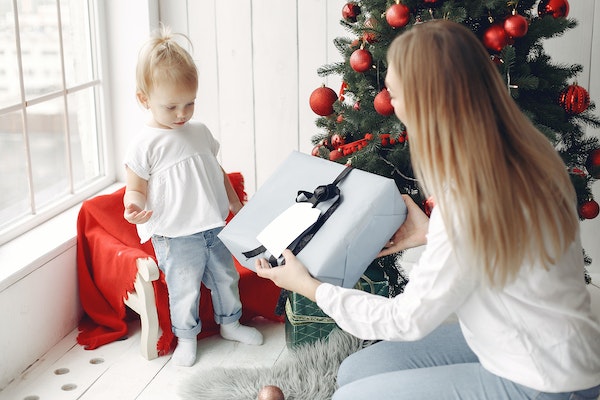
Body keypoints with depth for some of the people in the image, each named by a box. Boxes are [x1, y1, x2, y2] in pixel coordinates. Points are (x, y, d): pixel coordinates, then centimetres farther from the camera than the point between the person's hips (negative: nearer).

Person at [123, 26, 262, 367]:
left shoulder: (200, 131, 7)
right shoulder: (145, 145, -12)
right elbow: (136, 188, -9)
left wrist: (235, 202, 22)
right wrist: (133, 206, -30)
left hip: (214, 228, 6)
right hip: (175, 237, -6)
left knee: (226, 277, 18)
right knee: (184, 290, 3)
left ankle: (230, 323, 40)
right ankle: (187, 337, 26)